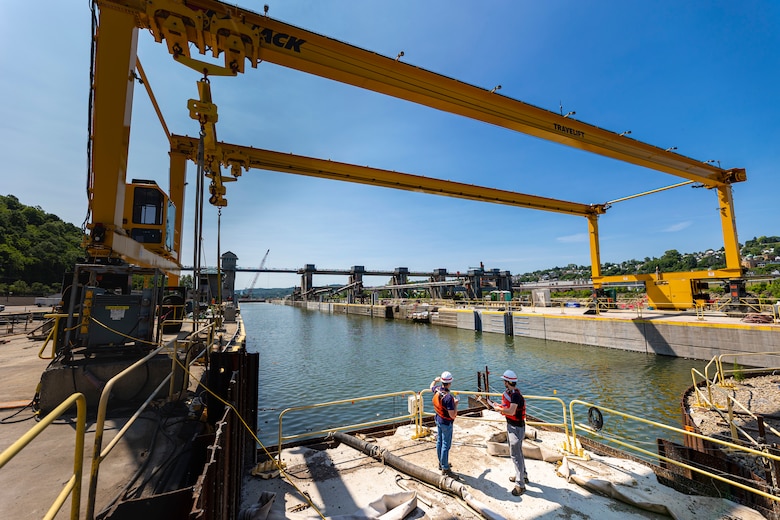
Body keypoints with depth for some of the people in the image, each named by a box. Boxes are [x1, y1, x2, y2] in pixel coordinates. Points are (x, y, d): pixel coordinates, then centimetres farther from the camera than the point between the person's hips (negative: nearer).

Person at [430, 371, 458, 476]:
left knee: (439, 442, 20)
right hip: (446, 423, -8)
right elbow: (453, 415, -28)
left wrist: (435, 380, 36)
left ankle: (441, 463, 37)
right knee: (446, 445, 5)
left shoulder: (437, 390, -10)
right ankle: (445, 469, 16)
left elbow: (431, 387, 18)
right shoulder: (448, 397, -32)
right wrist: (456, 404, -14)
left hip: (438, 420, 8)